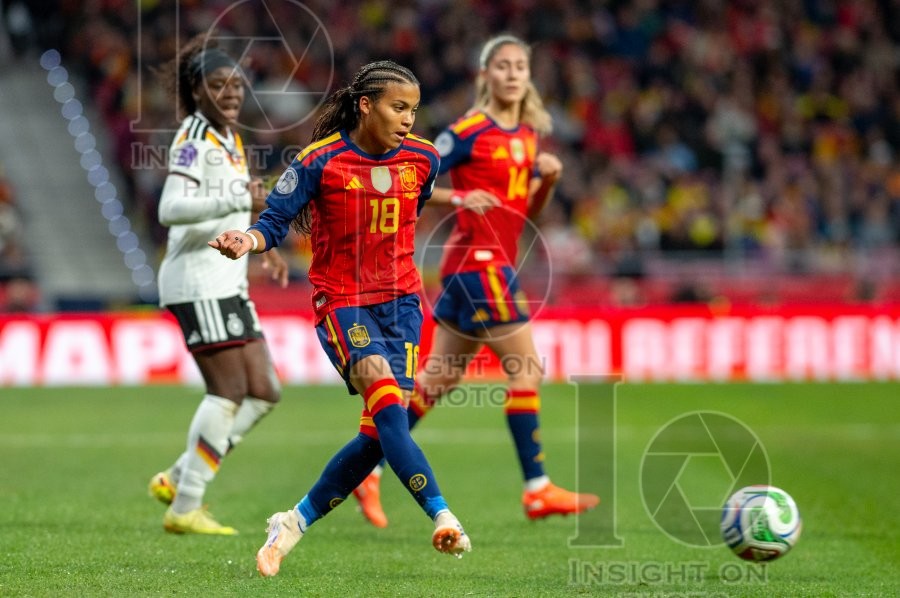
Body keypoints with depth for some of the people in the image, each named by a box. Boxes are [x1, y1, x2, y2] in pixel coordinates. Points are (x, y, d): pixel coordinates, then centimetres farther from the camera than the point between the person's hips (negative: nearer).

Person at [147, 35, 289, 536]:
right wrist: (239, 200, -32)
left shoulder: (230, 138, 17)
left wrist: (263, 249, 24)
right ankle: (185, 508, -5)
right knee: (229, 391, -11)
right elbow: (171, 209, -24)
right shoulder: (194, 138, -11)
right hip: (199, 282, -9)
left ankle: (178, 480, 11)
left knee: (264, 391, 5)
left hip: (229, 283, 9)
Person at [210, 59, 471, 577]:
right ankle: (443, 518, -29)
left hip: (400, 300, 4)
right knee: (387, 404, -26)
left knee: (380, 433, -5)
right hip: (341, 304, -4)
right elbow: (275, 222, -7)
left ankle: (295, 522, 13)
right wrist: (247, 241, -26)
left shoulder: (423, 159, 2)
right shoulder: (320, 161, -10)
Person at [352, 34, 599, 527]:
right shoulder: (471, 131, -11)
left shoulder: (528, 133, 13)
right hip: (478, 261, -9)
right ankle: (538, 490, -3)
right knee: (527, 370, -8)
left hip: (494, 263, 9)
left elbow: (530, 209, 19)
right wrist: (459, 197, -24)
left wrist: (548, 178, 0)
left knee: (440, 377, 11)